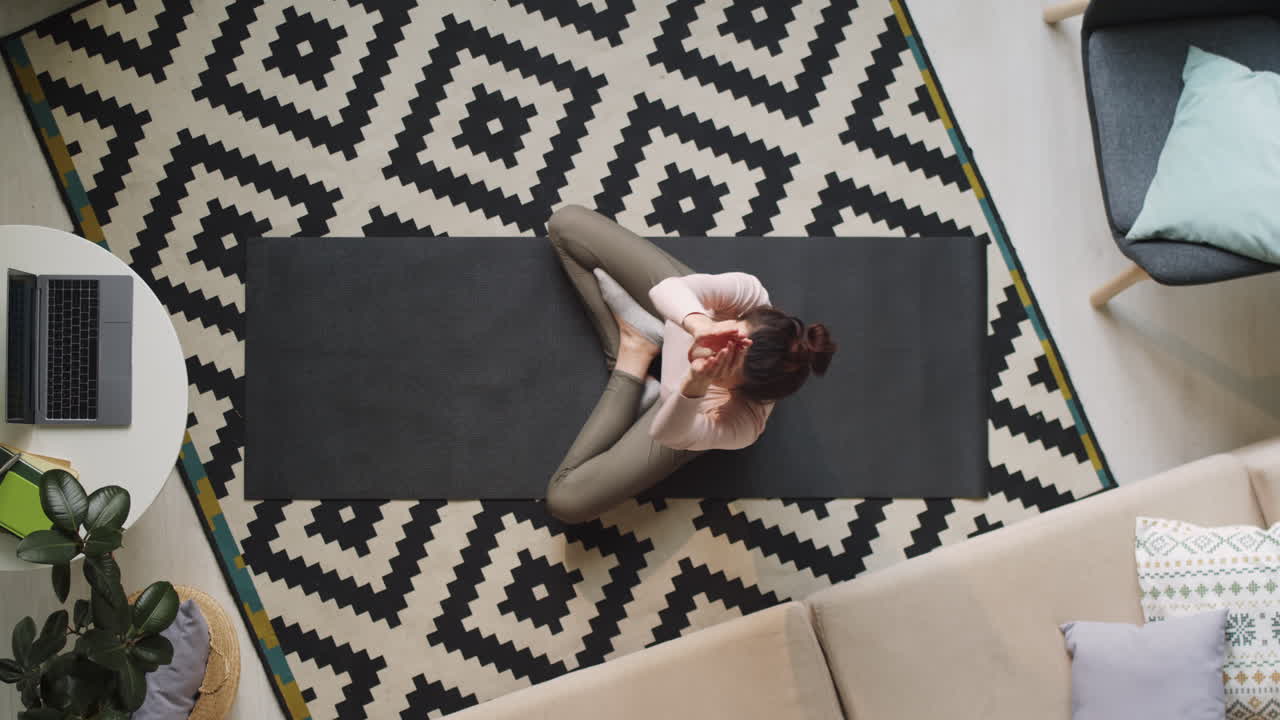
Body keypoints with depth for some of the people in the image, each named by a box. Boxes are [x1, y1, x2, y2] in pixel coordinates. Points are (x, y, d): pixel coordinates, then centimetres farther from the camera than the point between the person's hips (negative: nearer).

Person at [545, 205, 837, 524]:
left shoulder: (740, 425, -43)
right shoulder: (750, 295, -40)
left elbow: (666, 434, -45)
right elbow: (666, 288, -46)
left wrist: (695, 384, -69)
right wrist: (700, 325, -70)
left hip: (674, 396, -2)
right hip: (675, 317, 2)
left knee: (567, 499, -11)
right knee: (566, 222, -5)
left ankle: (632, 364, 6)